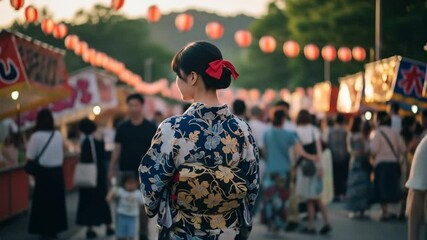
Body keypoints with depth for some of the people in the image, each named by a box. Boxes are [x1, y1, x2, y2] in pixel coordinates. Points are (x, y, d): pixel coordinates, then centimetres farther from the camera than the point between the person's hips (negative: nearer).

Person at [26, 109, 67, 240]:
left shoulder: (36, 136, -13)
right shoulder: (58, 135, 1)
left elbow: (30, 157, -12)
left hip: (44, 172, -4)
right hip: (57, 171, 4)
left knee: (43, 201, 5)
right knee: (56, 200, 13)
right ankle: (55, 229, 21)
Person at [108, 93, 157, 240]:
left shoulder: (151, 128, 0)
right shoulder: (122, 128, 4)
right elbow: (117, 149, 5)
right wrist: (111, 169, 0)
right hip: (125, 171, 1)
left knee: (144, 204, 6)